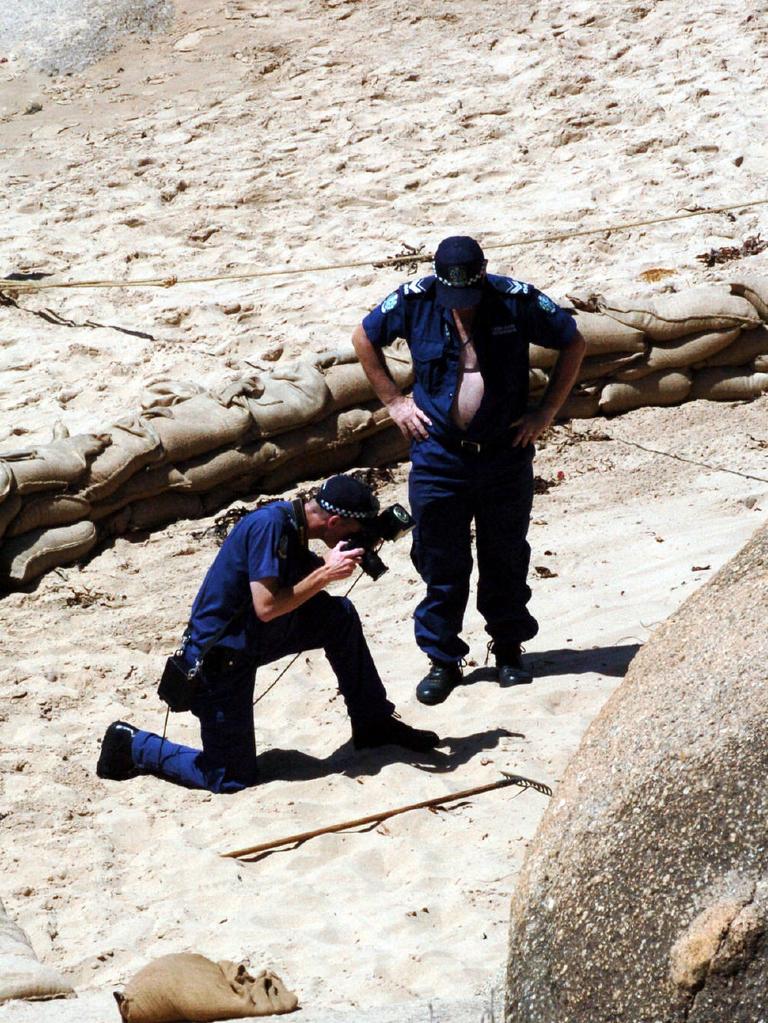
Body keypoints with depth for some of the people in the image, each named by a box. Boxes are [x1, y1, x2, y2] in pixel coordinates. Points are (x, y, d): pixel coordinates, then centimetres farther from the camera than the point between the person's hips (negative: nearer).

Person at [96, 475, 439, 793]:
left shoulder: (293, 529, 2)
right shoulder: (269, 524, -24)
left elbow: (305, 590, 13)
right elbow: (266, 606, -28)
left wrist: (330, 565, -3)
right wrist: (326, 574, -21)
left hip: (252, 641, 9)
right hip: (217, 658, -9)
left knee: (341, 616, 2)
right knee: (232, 779, -2)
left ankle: (373, 725, 14)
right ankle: (133, 745, 13)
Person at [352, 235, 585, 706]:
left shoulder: (518, 301, -11)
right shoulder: (414, 301, -9)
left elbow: (573, 343, 2)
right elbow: (365, 339, 9)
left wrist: (546, 412, -1)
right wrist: (393, 401, 4)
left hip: (506, 455, 0)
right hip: (438, 455, 0)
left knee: (506, 557, 11)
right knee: (441, 563, 4)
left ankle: (509, 648, 29)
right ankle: (443, 661, 16)